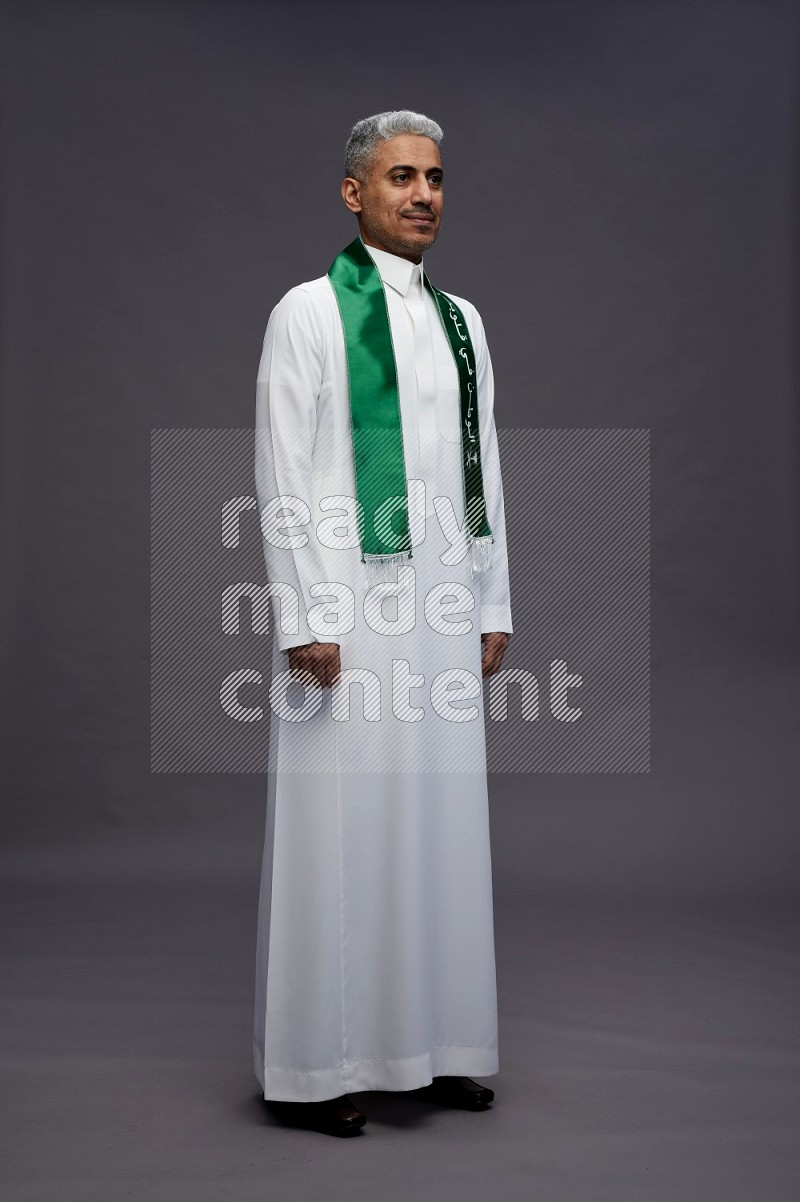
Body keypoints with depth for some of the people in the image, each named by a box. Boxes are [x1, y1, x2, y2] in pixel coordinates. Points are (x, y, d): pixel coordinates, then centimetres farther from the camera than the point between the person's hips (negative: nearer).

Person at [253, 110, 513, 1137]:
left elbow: (483, 470, 16)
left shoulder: (461, 320, 15)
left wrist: (493, 604, 12)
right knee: (339, 824, -1)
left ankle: (432, 1043, 24)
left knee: (440, 819, 10)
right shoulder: (309, 311, -3)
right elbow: (281, 481, -8)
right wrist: (304, 619, -14)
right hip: (348, 606, -6)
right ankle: (313, 1064, 13)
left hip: (442, 609, 6)